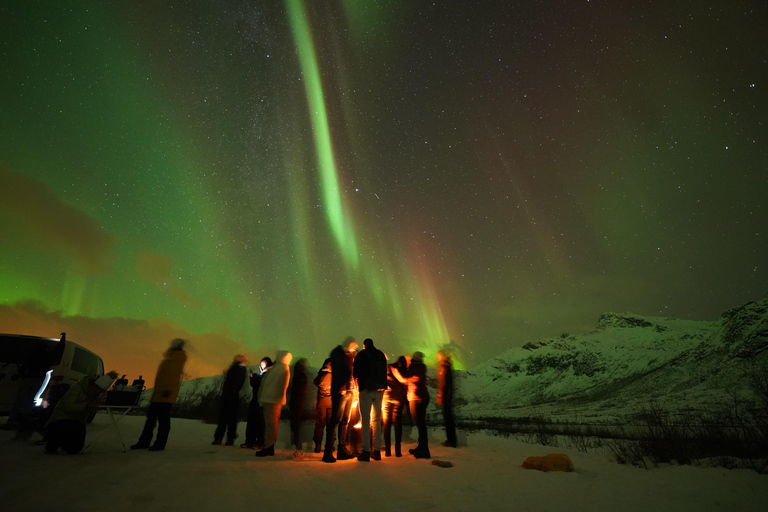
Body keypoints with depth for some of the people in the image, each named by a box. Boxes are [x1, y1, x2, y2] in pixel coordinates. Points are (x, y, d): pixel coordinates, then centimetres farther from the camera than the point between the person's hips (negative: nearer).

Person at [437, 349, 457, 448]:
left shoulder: (443, 367, -16)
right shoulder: (448, 366, 12)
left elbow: (442, 383, -20)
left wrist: (440, 397, -16)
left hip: (446, 395, -9)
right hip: (449, 395, 9)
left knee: (447, 417, -3)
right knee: (449, 417, 14)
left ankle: (451, 440, 3)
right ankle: (451, 440, 22)